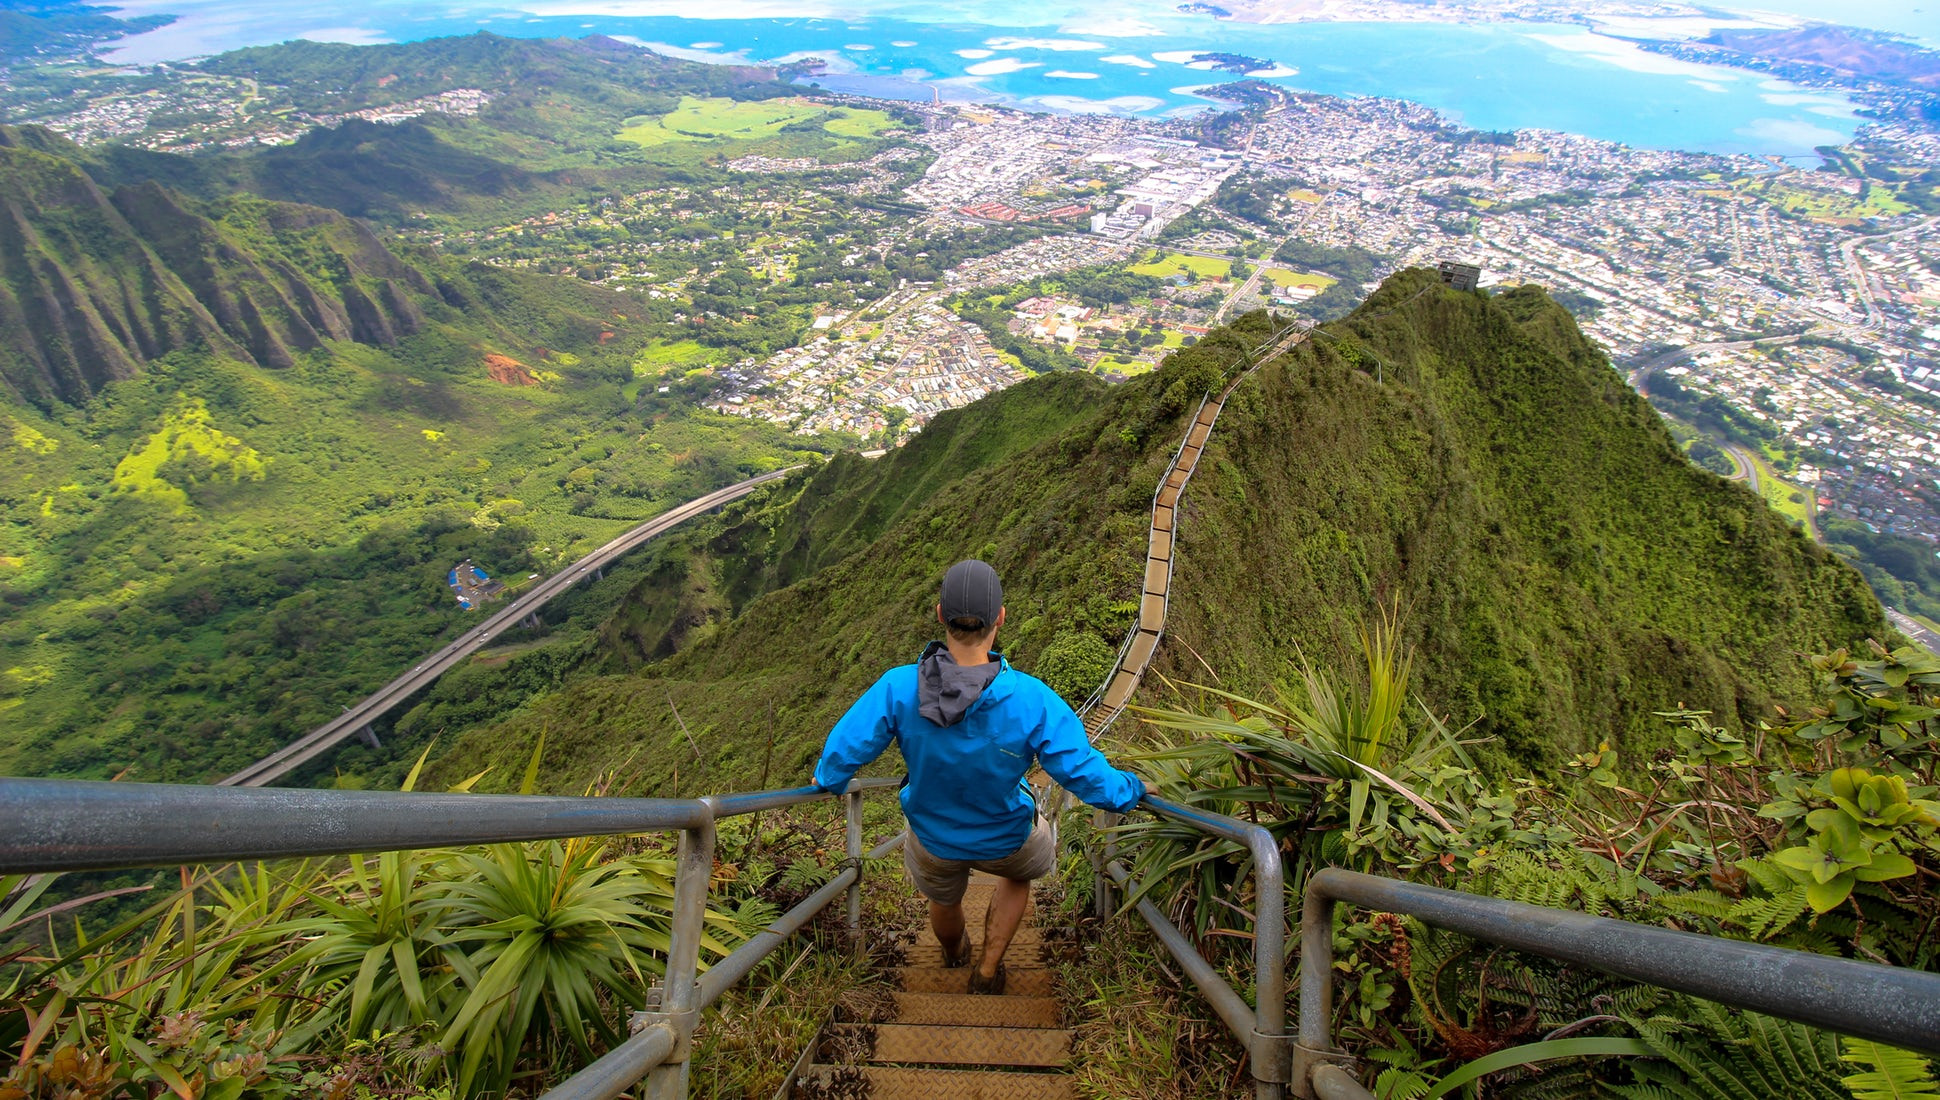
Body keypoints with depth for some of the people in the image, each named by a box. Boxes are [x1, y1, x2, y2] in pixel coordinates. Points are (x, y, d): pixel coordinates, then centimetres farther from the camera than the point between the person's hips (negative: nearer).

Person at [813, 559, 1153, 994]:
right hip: (1005, 840, -1)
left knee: (943, 899, 37)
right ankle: (987, 971, 43)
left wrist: (828, 779, 4)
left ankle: (954, 955, 69)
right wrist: (1132, 790, -3)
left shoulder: (898, 688, -32)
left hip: (933, 839, 2)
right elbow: (1083, 772, -24)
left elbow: (843, 750, -20)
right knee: (1019, 872, 38)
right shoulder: (1031, 699, -34)